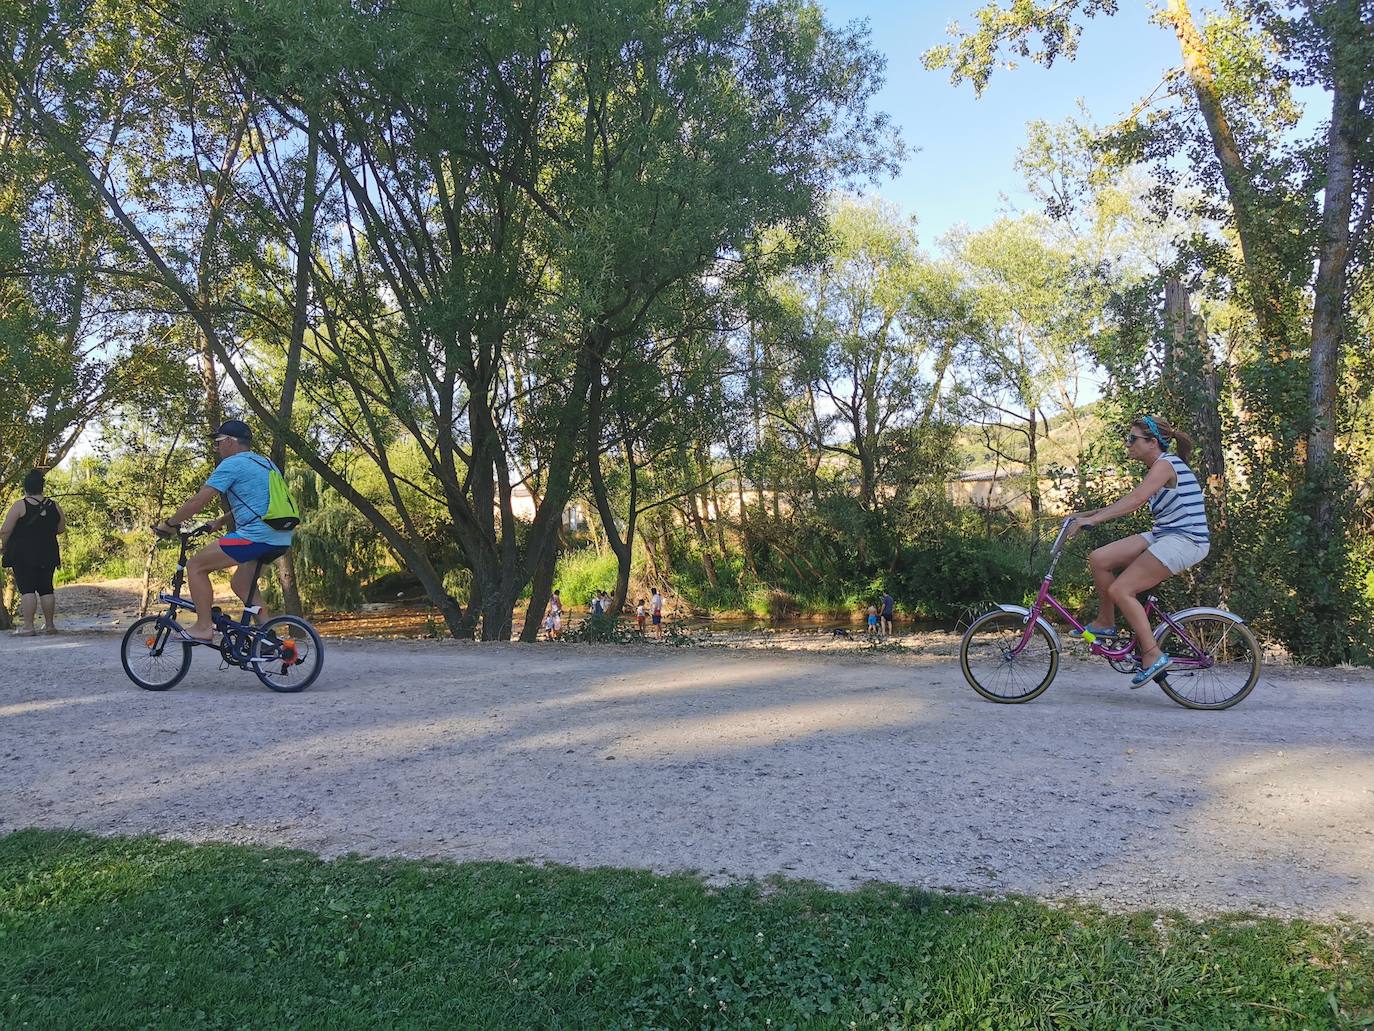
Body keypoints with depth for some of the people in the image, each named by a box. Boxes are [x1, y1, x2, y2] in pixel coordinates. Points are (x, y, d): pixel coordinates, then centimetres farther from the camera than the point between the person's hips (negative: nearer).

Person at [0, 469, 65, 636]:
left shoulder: (19, 506, -10)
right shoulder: (54, 506, 2)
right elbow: (61, 529, 12)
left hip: (23, 555, -4)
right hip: (48, 554, 4)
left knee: (26, 589, -4)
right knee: (46, 588, 11)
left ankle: (28, 627, -8)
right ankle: (49, 625, 14)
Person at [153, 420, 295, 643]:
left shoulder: (232, 464, -4)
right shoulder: (265, 463, 23)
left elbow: (198, 501, -8)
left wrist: (168, 524, 4)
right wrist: (219, 523, 31)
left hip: (256, 536, -9)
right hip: (281, 540, 9)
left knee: (196, 566, 1)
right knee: (241, 584, 24)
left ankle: (204, 627, 1)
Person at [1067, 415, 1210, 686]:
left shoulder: (1165, 464, -14)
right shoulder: (1157, 468, 17)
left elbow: (1134, 501, -27)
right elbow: (1130, 502, 17)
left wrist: (1092, 519, -31)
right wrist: (1088, 513, 11)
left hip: (1185, 541, -9)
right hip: (1163, 536, 9)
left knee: (1120, 590, -14)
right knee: (1099, 559, -2)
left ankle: (1153, 656, -7)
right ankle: (1105, 623, 12)